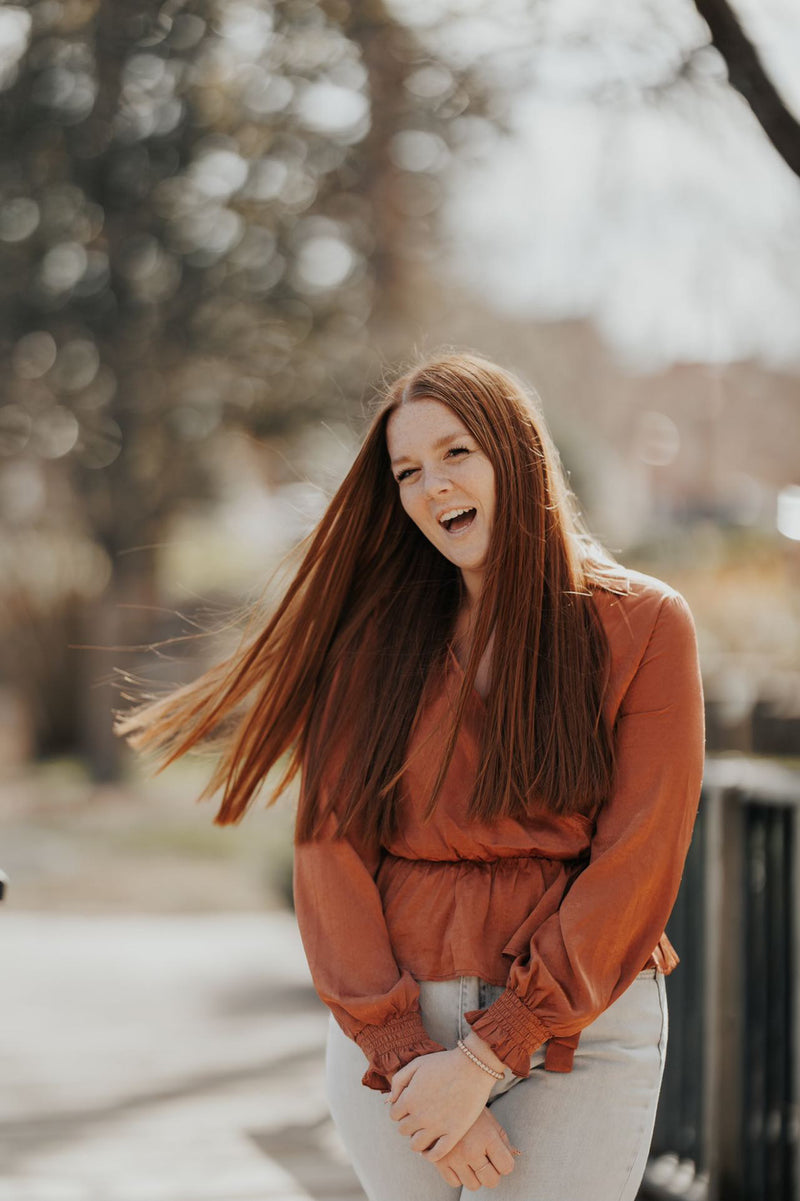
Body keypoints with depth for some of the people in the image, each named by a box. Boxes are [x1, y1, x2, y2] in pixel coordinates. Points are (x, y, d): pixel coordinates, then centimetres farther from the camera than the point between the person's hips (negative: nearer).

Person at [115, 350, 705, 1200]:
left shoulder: (643, 626, -2)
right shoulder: (372, 638, 6)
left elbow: (635, 870, -8)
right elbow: (331, 848, 0)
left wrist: (484, 1061, -12)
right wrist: (405, 1060, -12)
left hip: (580, 1027, -2)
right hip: (391, 1025, 2)